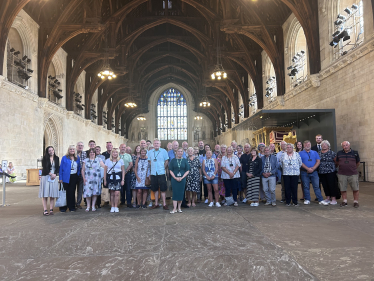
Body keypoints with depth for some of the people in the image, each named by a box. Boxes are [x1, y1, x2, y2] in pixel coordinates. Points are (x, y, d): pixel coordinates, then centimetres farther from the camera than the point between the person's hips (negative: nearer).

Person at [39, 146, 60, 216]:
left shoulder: (56, 158, 9)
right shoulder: (45, 158, 1)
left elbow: (58, 168, 6)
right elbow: (45, 168, -7)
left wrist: (55, 174, -8)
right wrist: (50, 174, -14)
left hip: (54, 178, 3)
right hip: (46, 177, -3)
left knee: (52, 195, 1)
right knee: (45, 194, -4)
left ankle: (51, 210, 5)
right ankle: (45, 210, -2)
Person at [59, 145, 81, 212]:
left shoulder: (77, 158, 9)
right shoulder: (64, 158, -2)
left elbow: (79, 167, 14)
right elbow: (61, 168, -3)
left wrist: (78, 174, 2)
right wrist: (60, 178, -8)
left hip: (74, 177, 3)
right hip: (66, 177, -3)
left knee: (72, 192, 8)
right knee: (65, 192, 0)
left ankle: (71, 207, 16)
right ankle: (63, 207, 9)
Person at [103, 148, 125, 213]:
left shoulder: (121, 160, 8)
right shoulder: (107, 160, 8)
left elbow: (123, 171, 9)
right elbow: (105, 170, 9)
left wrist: (123, 180, 2)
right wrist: (105, 180, 5)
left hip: (118, 177, 0)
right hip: (110, 177, 0)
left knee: (117, 193, -7)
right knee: (112, 193, 4)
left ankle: (116, 207, 5)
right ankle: (112, 207, 15)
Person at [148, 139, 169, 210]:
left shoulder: (163, 151, 0)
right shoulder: (150, 152, 7)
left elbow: (166, 161, 4)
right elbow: (149, 161, 14)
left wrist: (164, 168, -3)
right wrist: (151, 168, 4)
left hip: (161, 173, -3)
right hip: (153, 173, 3)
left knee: (163, 189, -2)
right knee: (155, 189, 10)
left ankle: (164, 204, 5)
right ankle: (156, 204, 20)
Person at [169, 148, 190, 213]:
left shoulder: (185, 160, 5)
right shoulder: (173, 160, 4)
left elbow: (187, 171, 2)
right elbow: (171, 170, 2)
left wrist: (182, 177, -10)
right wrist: (175, 177, -11)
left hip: (182, 179, 1)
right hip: (174, 179, -1)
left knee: (181, 193, 3)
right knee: (175, 193, -4)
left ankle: (179, 208, 14)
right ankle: (174, 208, -4)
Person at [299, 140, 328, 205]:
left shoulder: (315, 153, 14)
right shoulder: (300, 153, 5)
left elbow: (318, 161, 3)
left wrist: (313, 168, -11)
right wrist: (308, 169, -16)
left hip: (314, 172, 1)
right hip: (304, 172, -1)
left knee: (316, 186, 0)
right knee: (306, 187, 4)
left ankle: (321, 200, 2)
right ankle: (307, 200, 12)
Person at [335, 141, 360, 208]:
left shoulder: (355, 153, 1)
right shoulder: (339, 153, 3)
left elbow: (358, 163, 14)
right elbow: (336, 163, 17)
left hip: (353, 174, -1)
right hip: (342, 174, 1)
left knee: (355, 189, 3)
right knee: (343, 189, 7)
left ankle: (355, 201, 16)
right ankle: (344, 201, 21)